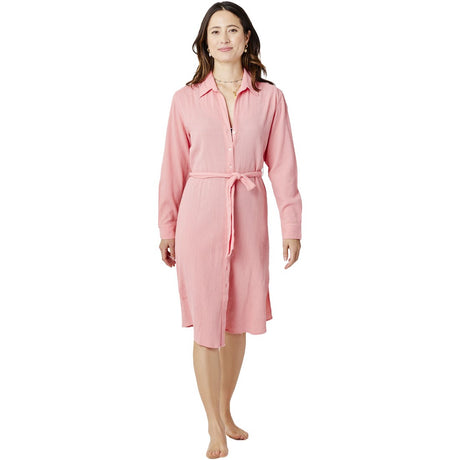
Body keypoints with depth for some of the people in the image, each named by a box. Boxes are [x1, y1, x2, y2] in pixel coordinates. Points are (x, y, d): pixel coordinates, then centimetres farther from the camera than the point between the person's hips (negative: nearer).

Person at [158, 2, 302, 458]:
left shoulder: (270, 98, 3)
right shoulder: (186, 99, 2)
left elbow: (282, 165, 4)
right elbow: (174, 167, 4)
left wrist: (291, 225, 1)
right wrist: (167, 228, 5)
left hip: (249, 215, 2)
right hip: (201, 214, -1)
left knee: (237, 319, 11)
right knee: (206, 323, -1)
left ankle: (225, 412, 31)